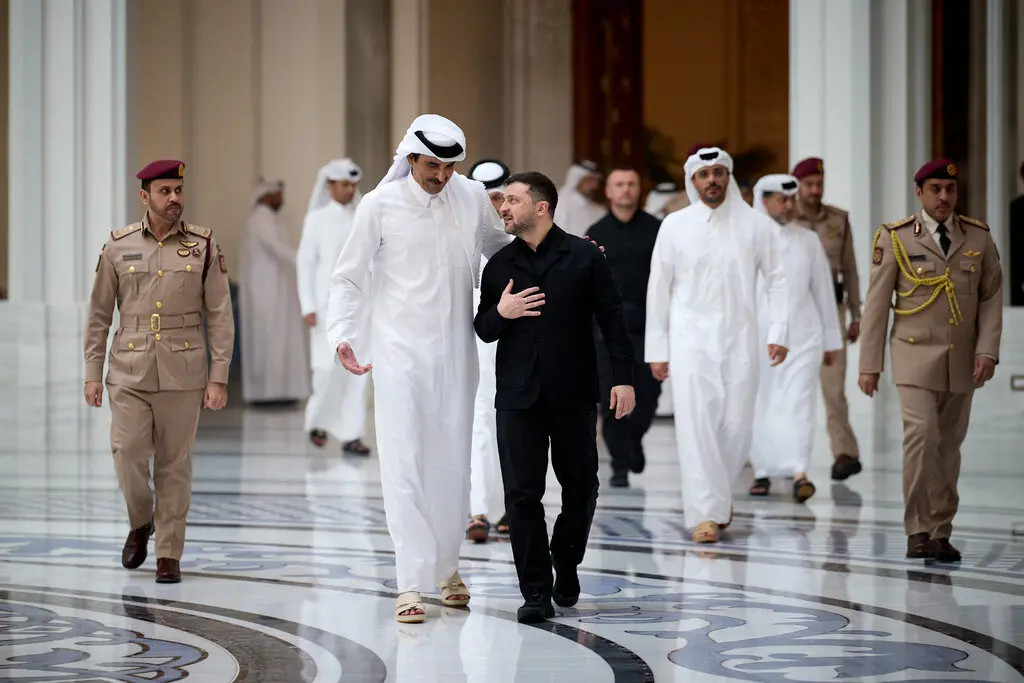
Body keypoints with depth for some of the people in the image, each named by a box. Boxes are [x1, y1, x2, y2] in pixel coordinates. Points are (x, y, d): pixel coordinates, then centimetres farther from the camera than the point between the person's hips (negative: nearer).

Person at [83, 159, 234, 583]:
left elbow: (220, 316, 2)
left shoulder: (204, 245, 2)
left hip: (183, 373, 0)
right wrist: (93, 373, 5)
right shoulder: (118, 246, 4)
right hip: (130, 371, 0)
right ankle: (140, 523, 21)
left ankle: (169, 553, 12)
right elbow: (99, 315, 9)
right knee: (128, 455, -8)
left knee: (174, 464, 2)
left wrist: (218, 377, -4)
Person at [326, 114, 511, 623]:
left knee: (452, 461, 8)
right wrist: (341, 334, -12)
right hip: (399, 349, -3)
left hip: (455, 351, 3)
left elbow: (503, 250, 20)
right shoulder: (381, 204, -5)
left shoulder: (473, 197, 3)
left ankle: (446, 565, 25)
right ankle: (412, 582, -7)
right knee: (403, 463, -8)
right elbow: (349, 277, 1)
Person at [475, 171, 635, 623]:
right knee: (522, 494, -3)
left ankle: (566, 564, 33)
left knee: (580, 488, 8)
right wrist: (500, 313, -8)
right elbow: (483, 330, 15)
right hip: (518, 398, 2)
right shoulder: (499, 266, 9)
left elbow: (612, 320, 0)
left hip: (574, 396, -2)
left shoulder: (583, 257, -1)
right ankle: (536, 593, 3)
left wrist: (623, 378, -6)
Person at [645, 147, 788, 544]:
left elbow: (777, 279, 8)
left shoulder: (755, 224, 3)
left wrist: (778, 332, -2)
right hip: (690, 337, -1)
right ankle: (706, 513, -5)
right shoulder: (675, 226, 3)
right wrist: (657, 349, 4)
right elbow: (659, 288, 6)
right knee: (696, 424, -9)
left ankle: (719, 491, 28)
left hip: (739, 338, 1)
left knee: (737, 425, 1)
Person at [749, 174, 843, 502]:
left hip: (802, 337, 1)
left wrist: (831, 340, 13)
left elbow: (823, 291, 12)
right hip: (758, 337, 0)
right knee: (760, 406, 4)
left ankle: (799, 473, -19)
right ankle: (762, 472, 16)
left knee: (798, 404, -10)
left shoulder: (809, 241, 8)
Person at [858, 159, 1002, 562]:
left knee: (949, 445, 5)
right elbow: (876, 304, 0)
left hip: (962, 360, 3)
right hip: (916, 356, -3)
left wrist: (988, 350, -7)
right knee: (921, 435, -17)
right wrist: (869, 365, -1)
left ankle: (941, 534, 12)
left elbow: (992, 298, 6)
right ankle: (918, 531, -10)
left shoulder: (978, 237, 5)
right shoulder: (895, 238, -1)